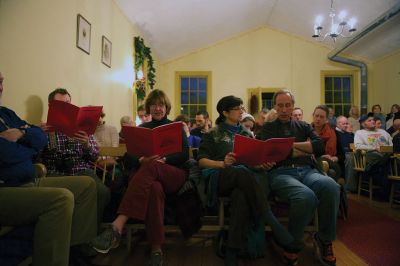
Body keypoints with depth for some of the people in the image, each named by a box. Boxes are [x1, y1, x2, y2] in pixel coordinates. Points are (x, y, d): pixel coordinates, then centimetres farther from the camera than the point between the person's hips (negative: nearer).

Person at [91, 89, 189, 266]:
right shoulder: (142, 129, 21)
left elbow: (185, 155, 3)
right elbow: (131, 157, 10)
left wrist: (164, 159, -16)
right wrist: (141, 160, -14)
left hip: (175, 175, -1)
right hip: (151, 174, 1)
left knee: (151, 166, -37)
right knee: (155, 189, -39)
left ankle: (117, 227, -47)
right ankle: (156, 249, -35)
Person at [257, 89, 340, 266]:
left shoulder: (303, 126, 26)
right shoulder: (268, 128, 17)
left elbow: (321, 147, 9)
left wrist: (293, 145, 4)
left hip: (307, 170, 3)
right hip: (281, 172, -3)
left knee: (331, 186, -32)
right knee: (306, 197, -35)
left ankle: (324, 239, -9)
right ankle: (292, 245, -8)